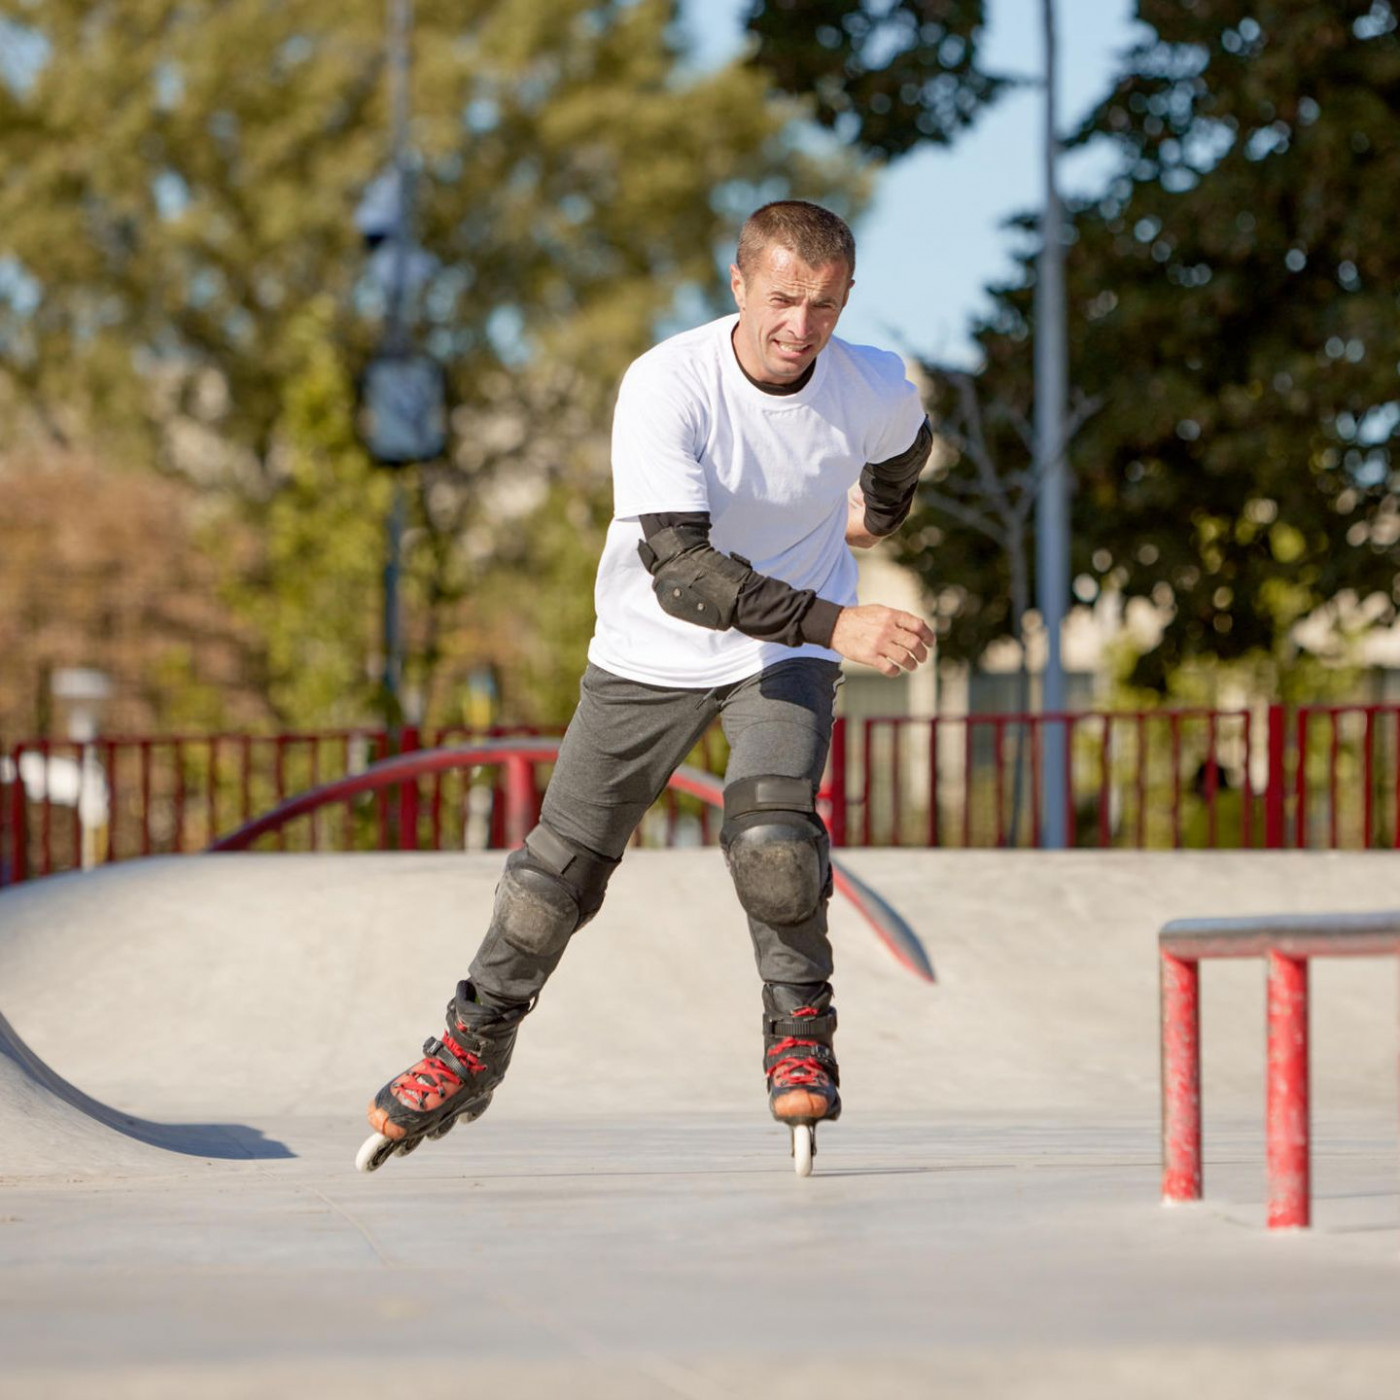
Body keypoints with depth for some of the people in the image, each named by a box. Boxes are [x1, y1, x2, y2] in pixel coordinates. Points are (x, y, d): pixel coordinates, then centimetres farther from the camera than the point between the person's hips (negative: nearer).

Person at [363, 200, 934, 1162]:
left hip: (786, 657, 1)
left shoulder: (877, 389, -16)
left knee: (771, 831, -26)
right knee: (562, 868, 5)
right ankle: (474, 1049, 28)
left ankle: (800, 1024, -1)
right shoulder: (666, 385, -28)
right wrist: (835, 623, -46)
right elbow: (681, 572, -37)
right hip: (651, 655, -1)